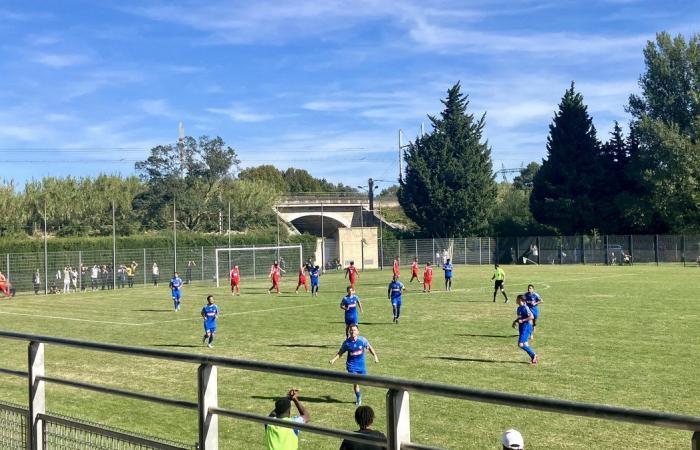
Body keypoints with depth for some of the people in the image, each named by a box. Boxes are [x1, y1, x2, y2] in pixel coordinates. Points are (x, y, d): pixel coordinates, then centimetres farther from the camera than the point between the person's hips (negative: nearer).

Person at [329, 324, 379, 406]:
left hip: (361, 363, 2)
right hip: (352, 364, -2)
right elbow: (340, 352, 1)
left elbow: (369, 348, 4)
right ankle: (358, 398, 12)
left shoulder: (362, 340, -10)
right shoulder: (346, 342, -10)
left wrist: (375, 355, -5)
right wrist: (334, 359, -11)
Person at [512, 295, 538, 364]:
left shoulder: (525, 308, -17)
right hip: (521, 327, 10)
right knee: (525, 344, 11)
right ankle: (533, 358, 19)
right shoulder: (519, 308, 12)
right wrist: (515, 321, 10)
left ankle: (533, 355, 0)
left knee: (521, 344, -14)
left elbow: (531, 317, -23)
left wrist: (522, 320, -22)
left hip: (526, 327, -10)